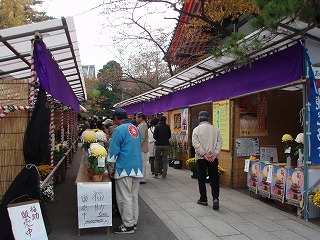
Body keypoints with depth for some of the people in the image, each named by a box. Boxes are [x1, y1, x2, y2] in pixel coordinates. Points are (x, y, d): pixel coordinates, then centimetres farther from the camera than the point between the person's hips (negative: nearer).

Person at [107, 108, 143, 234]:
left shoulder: (119, 130, -11)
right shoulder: (136, 129, 12)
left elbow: (113, 151, -10)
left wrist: (111, 169, -2)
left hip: (124, 168, -8)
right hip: (137, 168, 8)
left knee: (125, 198, 1)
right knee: (134, 196, 14)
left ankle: (128, 225, 8)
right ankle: (134, 222, 21)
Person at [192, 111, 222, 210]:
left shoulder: (196, 129, -1)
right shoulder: (215, 129, 5)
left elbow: (195, 144, -11)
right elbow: (219, 142, -3)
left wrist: (204, 154, -13)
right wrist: (215, 153, -9)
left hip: (201, 158, -1)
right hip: (214, 158, 2)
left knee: (201, 179, 11)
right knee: (214, 179, 7)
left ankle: (203, 199, 17)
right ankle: (215, 198, -9)